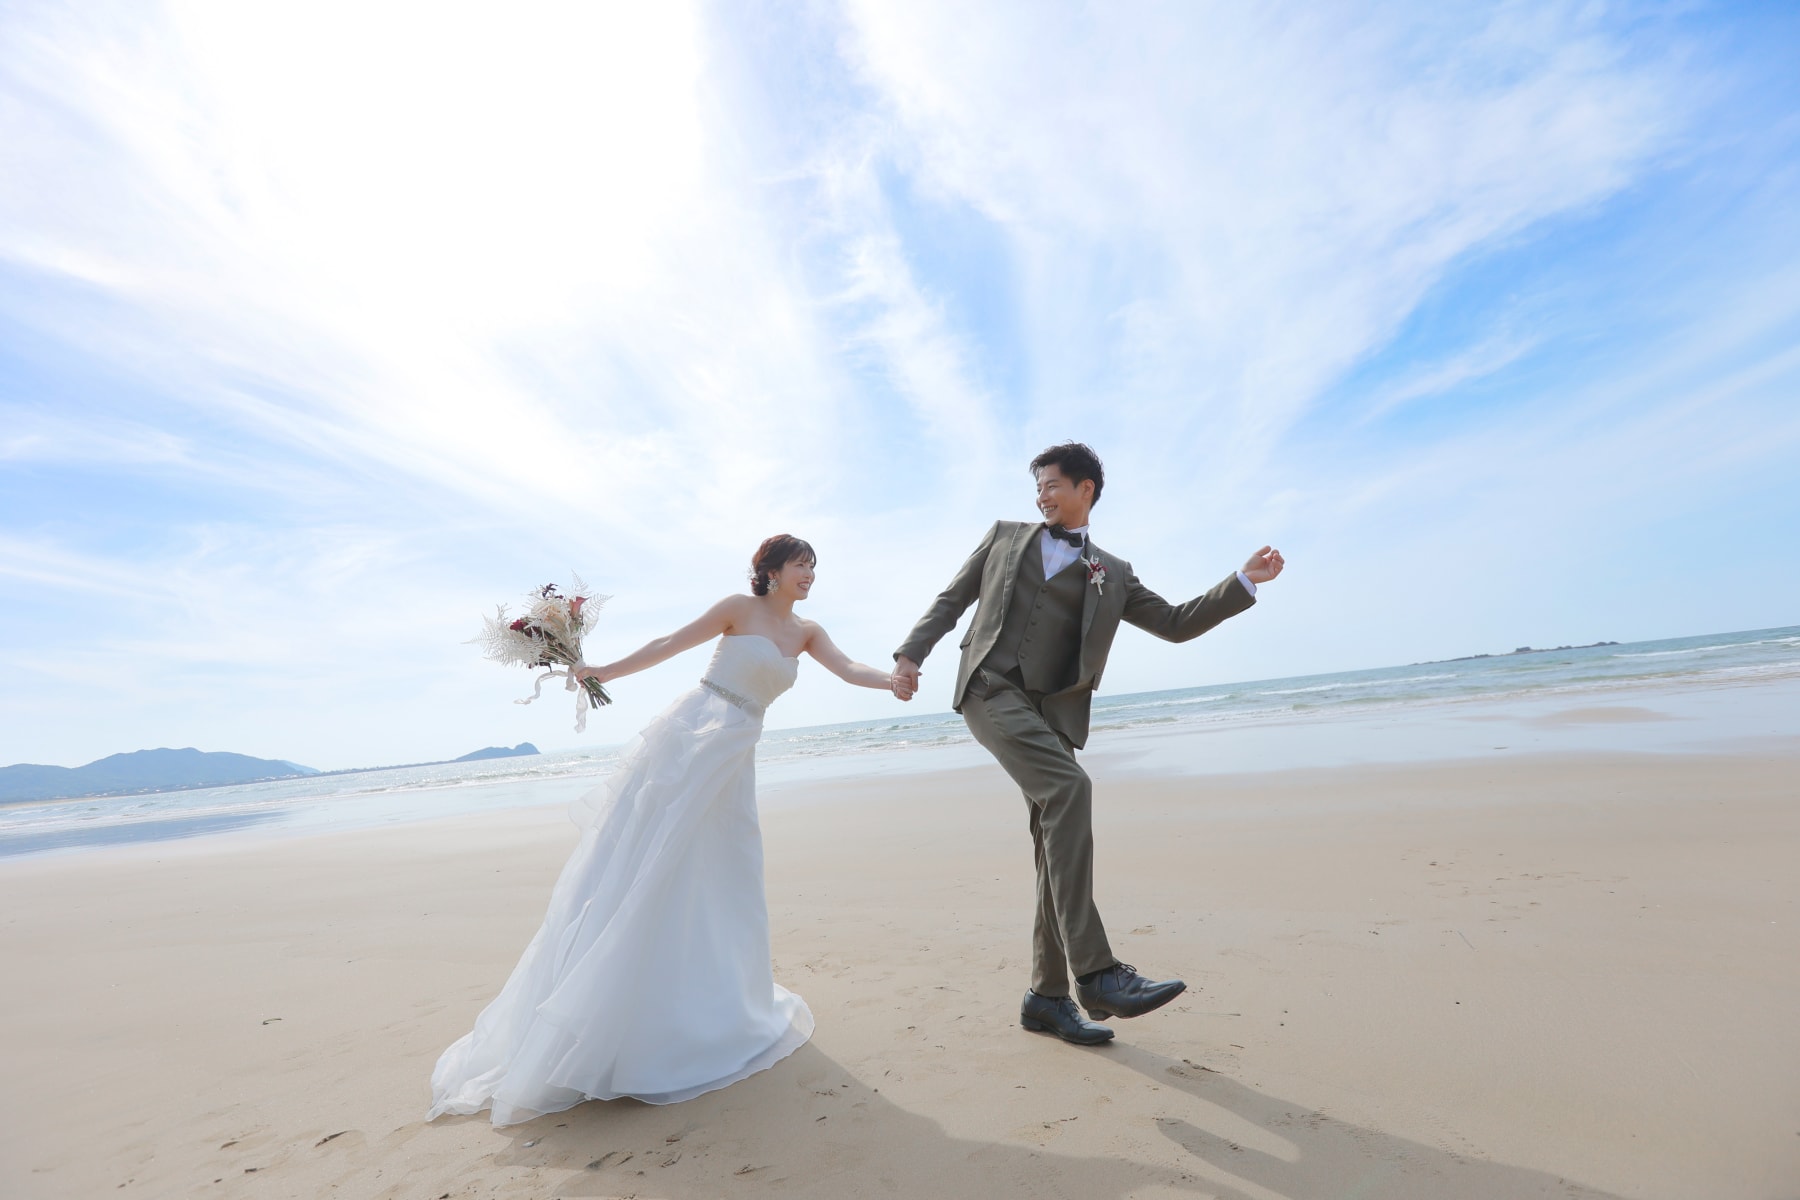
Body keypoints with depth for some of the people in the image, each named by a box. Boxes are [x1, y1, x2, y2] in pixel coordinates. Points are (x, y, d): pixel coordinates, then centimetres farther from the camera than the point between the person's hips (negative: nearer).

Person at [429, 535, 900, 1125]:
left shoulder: (807, 632, 10)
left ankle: (716, 1009, 24)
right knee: (636, 868, -1)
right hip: (685, 741, -5)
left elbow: (850, 670, 0)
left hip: (732, 760, 5)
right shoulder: (739, 608, -3)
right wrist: (607, 671, -3)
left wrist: (901, 679, -14)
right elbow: (670, 644, -1)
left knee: (720, 883, 10)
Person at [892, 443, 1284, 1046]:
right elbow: (951, 599, 14)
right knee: (1070, 789, -26)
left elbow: (1175, 622, 15)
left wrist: (1244, 581, 4)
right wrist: (911, 653, 1)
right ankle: (1095, 972, -23)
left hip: (1051, 712, 3)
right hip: (991, 691, -3)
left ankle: (1047, 997, 18)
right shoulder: (1005, 536, 17)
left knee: (1057, 850, 3)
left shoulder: (1112, 573, 18)